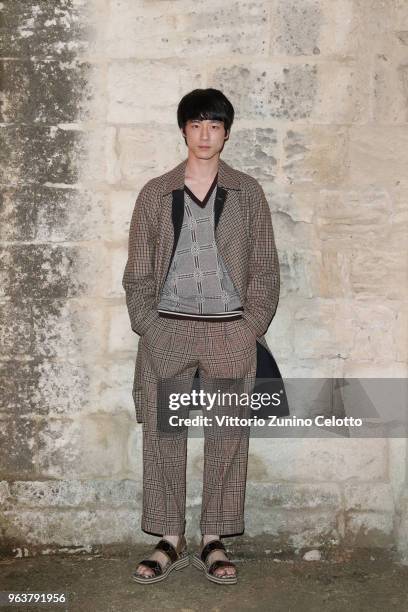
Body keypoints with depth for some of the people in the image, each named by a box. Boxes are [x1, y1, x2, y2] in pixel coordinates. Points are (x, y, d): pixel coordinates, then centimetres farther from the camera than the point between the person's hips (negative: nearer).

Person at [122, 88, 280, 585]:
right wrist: (148, 326, -2)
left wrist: (251, 329, -3)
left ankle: (213, 542, 18)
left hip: (230, 334, 0)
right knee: (163, 437, 4)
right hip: (167, 333, 1)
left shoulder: (247, 193, 6)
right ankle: (170, 541, 18)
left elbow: (264, 268, 5)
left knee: (227, 438, 4)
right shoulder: (155, 193, 7)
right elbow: (138, 270, 7)